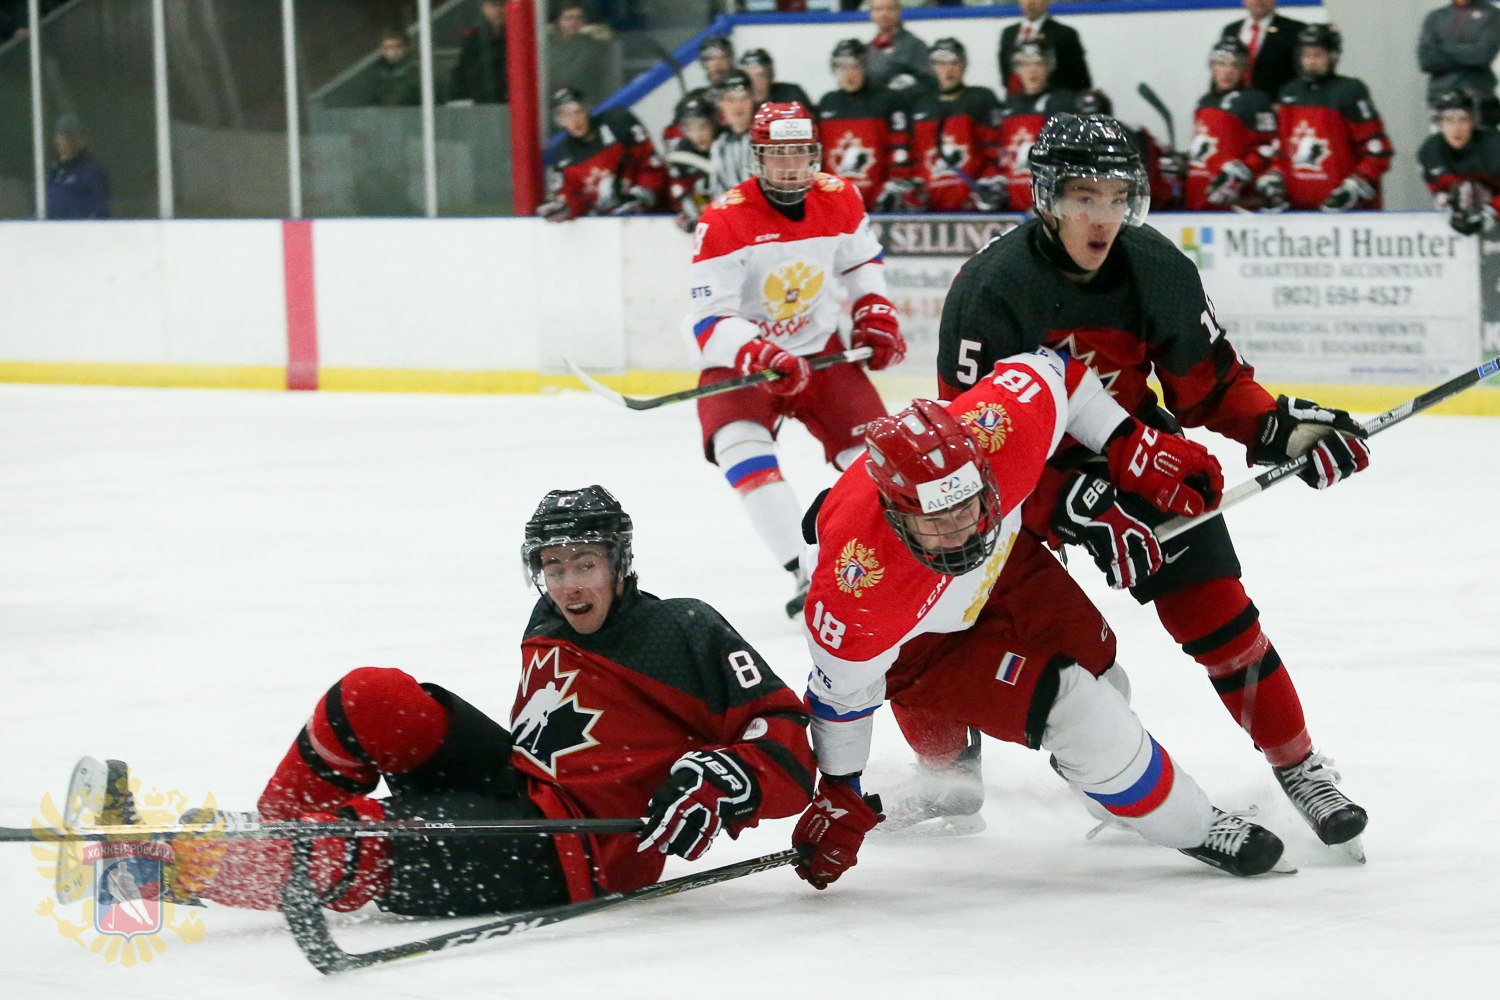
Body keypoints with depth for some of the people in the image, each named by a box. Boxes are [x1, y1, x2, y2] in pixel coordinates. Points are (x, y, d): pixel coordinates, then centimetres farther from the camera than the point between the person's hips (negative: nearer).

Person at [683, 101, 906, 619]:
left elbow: (863, 260, 16)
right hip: (739, 357, -4)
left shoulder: (840, 200, -6)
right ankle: (807, 573, -34)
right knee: (741, 447, -29)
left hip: (819, 348, 4)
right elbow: (707, 321, -27)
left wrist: (876, 317, 3)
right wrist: (758, 356, -42)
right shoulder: (724, 221, -23)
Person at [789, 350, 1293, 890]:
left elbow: (1049, 370, -15)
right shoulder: (858, 584, -44)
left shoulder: (995, 429, -38)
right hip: (906, 640, -5)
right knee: (1071, 712, -16)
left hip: (1000, 559, 5)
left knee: (1093, 663, 19)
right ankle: (1191, 827, 6)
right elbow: (842, 688, -25)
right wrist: (839, 795, -15)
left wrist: (1134, 446, -12)